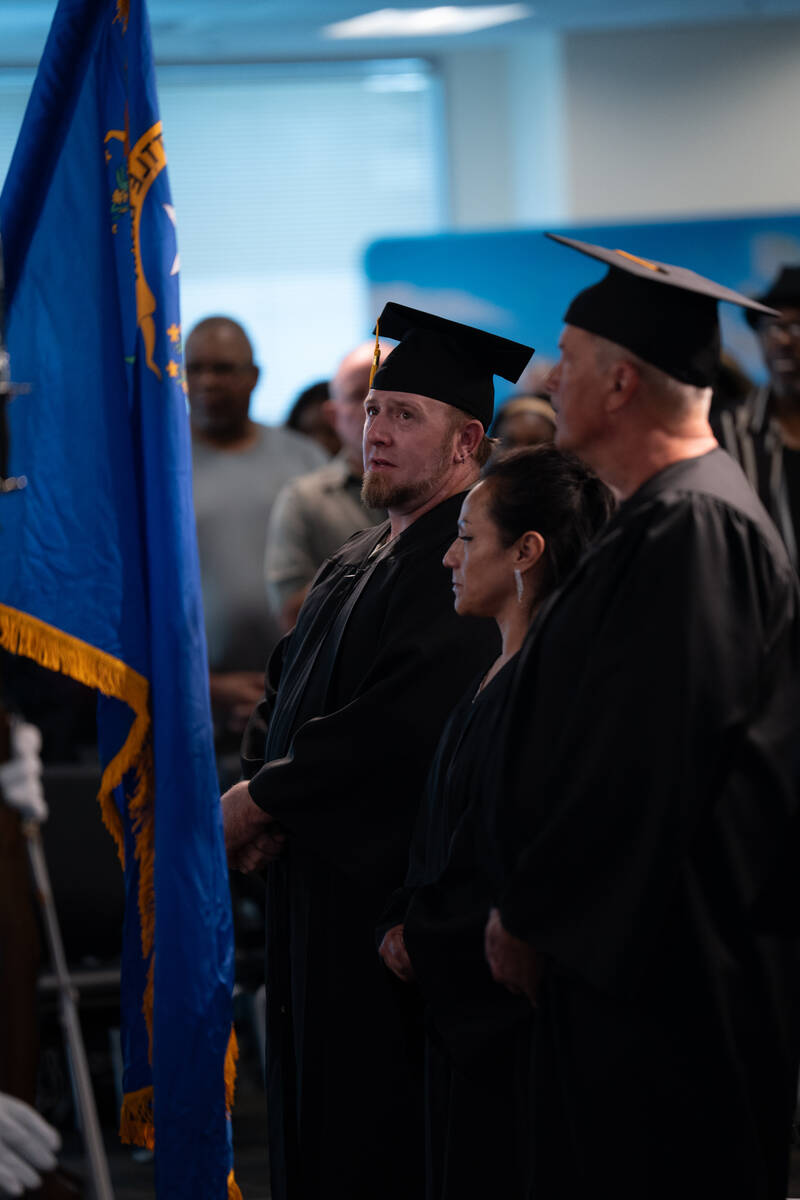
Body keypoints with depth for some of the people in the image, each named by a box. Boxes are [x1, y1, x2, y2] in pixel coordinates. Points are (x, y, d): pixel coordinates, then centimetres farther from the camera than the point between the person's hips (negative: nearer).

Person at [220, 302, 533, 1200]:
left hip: (395, 895, -9)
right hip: (315, 893, 9)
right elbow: (283, 696, 18)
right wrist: (261, 790, -4)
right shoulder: (352, 567, 17)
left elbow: (404, 724, -23)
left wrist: (260, 801, -15)